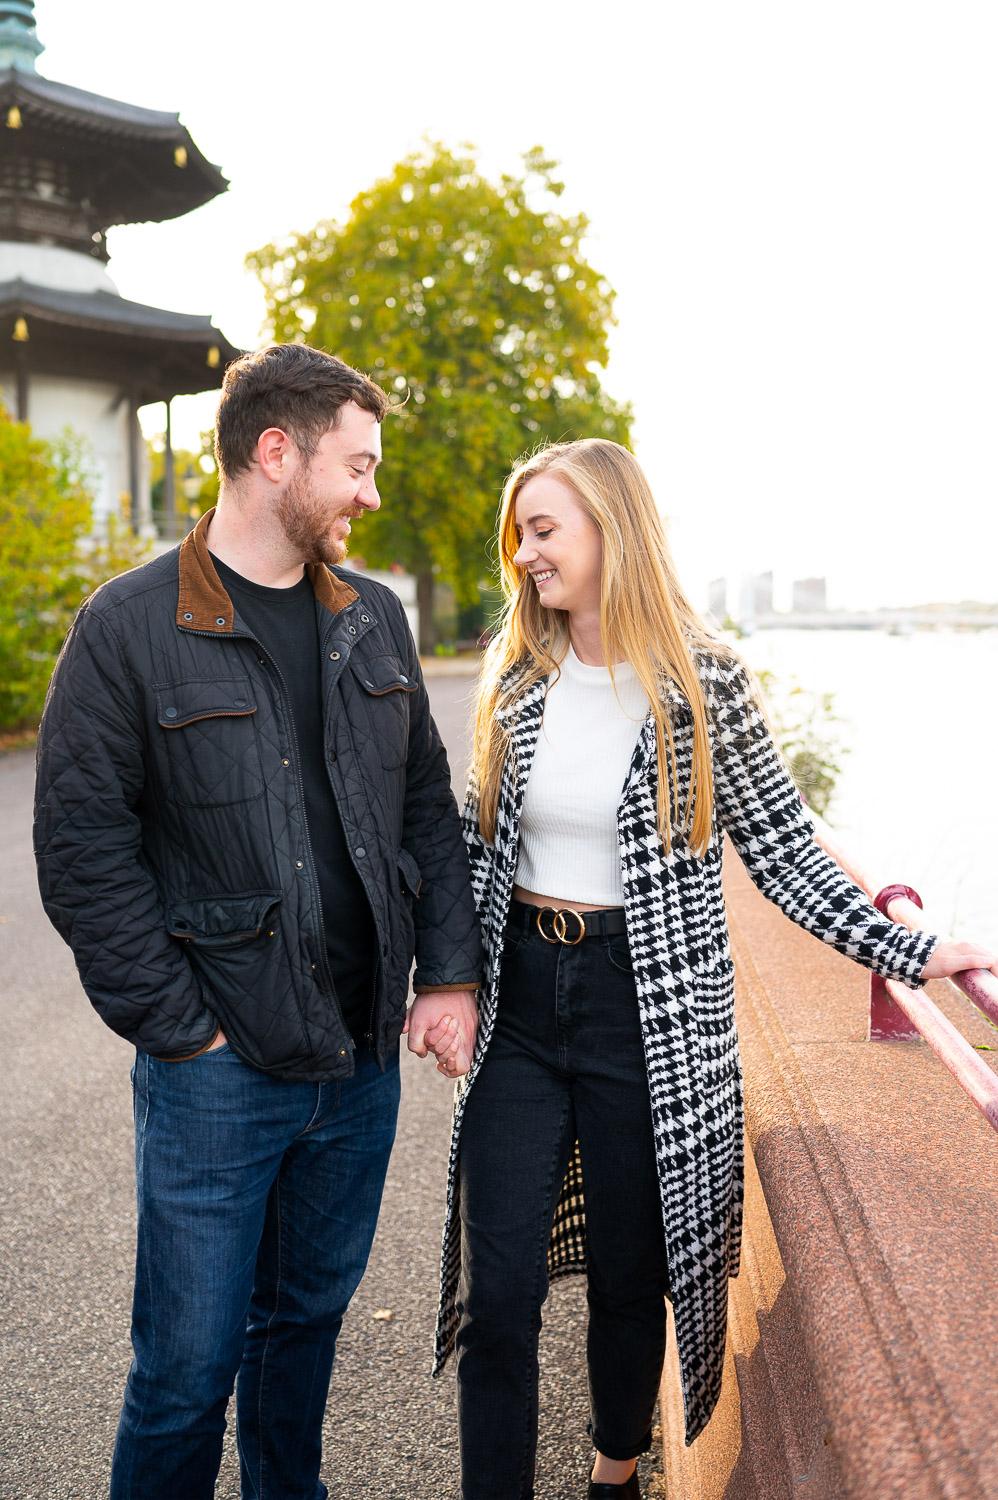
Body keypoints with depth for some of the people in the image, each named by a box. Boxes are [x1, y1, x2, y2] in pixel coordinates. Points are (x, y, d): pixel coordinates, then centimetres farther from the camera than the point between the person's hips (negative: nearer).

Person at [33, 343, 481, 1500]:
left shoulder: (373, 618, 7)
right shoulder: (131, 627, -10)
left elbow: (428, 805, 11)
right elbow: (81, 851, -11)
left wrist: (449, 972, 2)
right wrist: (180, 1029, -11)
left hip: (365, 1056, 5)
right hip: (219, 1069, -5)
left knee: (309, 1317, 21)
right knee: (188, 1362, 5)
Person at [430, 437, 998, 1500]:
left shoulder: (703, 682, -8)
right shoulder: (513, 674, 3)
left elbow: (782, 850, -4)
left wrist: (910, 955, -11)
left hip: (648, 1011, -2)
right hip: (517, 1002, 3)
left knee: (630, 1270, 13)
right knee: (498, 1283, 3)